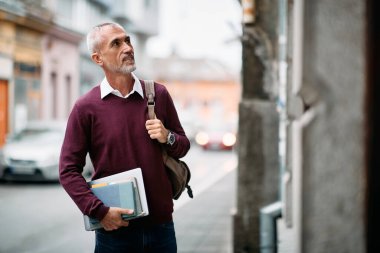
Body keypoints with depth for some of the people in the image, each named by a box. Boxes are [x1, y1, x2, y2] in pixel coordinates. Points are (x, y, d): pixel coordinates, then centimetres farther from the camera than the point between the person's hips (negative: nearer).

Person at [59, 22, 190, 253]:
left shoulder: (158, 94, 5)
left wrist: (167, 138, -8)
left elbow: (183, 146, 14)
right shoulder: (86, 108, -4)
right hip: (114, 228, -2)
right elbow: (69, 170, -4)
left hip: (161, 225, 3)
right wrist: (99, 211, -15)